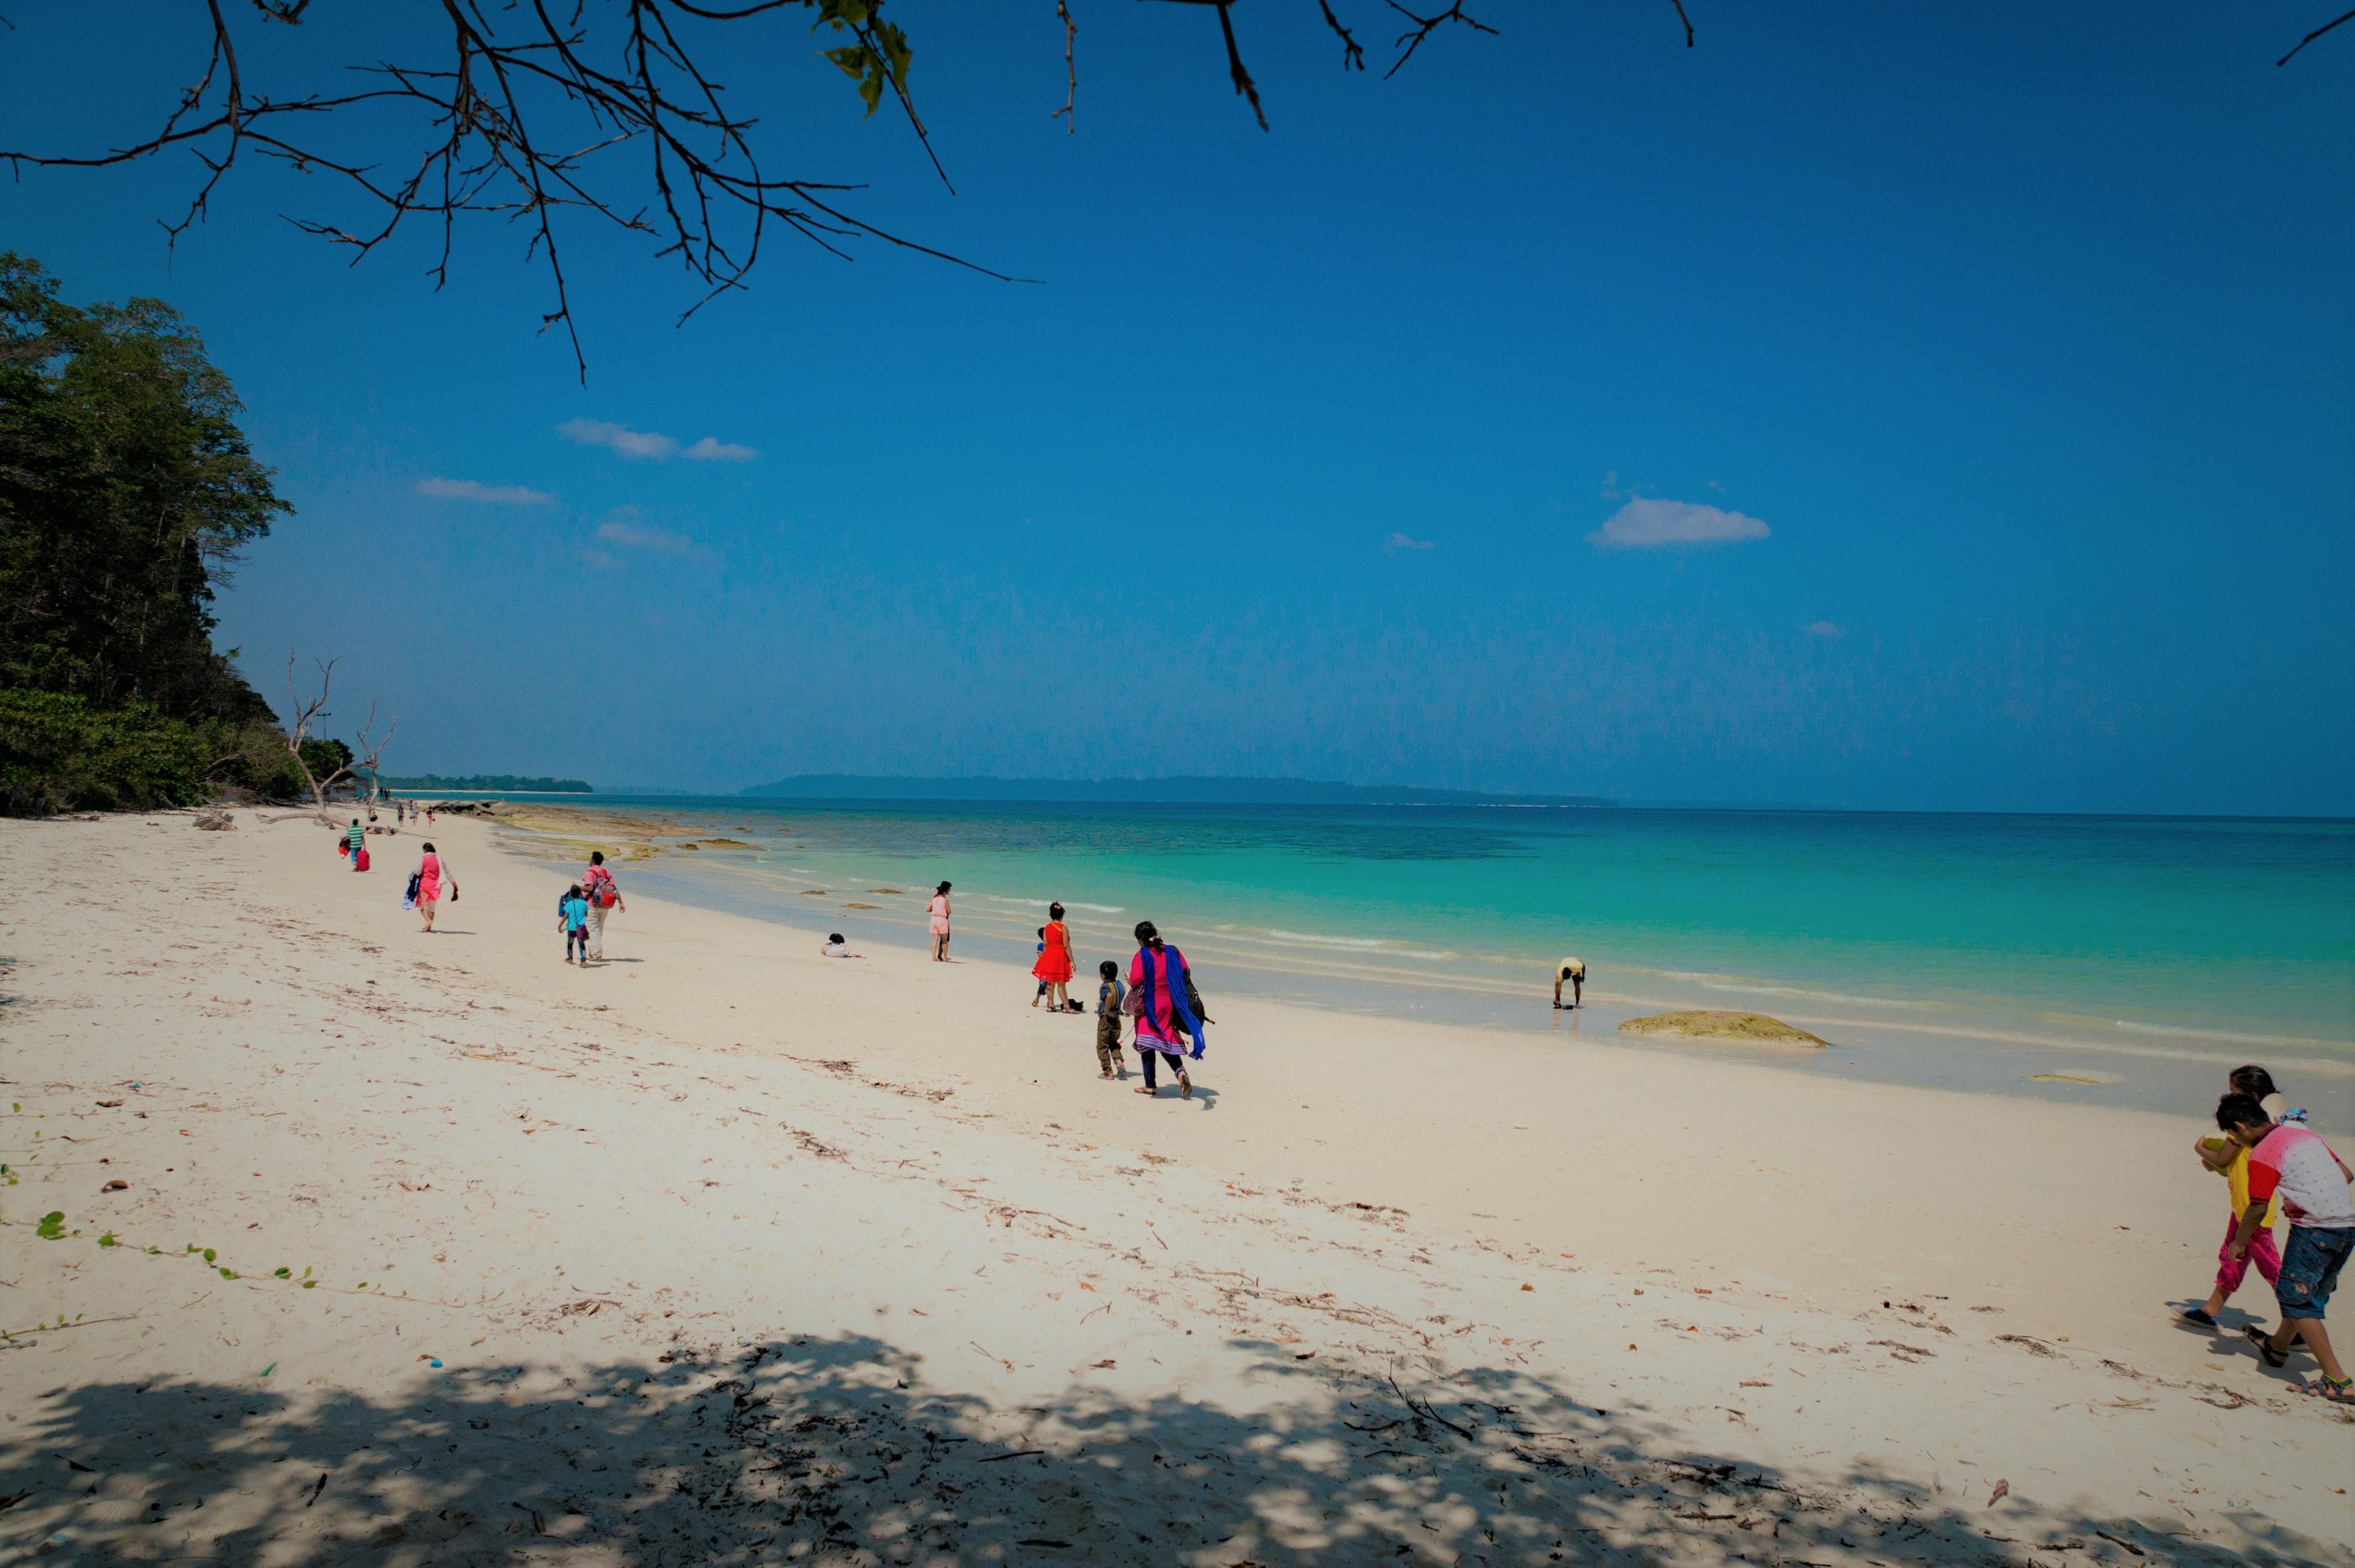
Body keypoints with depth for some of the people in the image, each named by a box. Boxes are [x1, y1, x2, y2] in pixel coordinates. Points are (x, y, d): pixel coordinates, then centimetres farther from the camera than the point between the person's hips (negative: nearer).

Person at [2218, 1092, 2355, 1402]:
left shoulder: (2261, 1156, -10)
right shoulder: (2302, 1134, 14)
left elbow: (2258, 1209, -11)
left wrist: (2238, 1242, 3)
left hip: (2316, 1230, -9)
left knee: (2296, 1298, -1)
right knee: (2307, 1293, 24)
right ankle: (2277, 1347, 44)